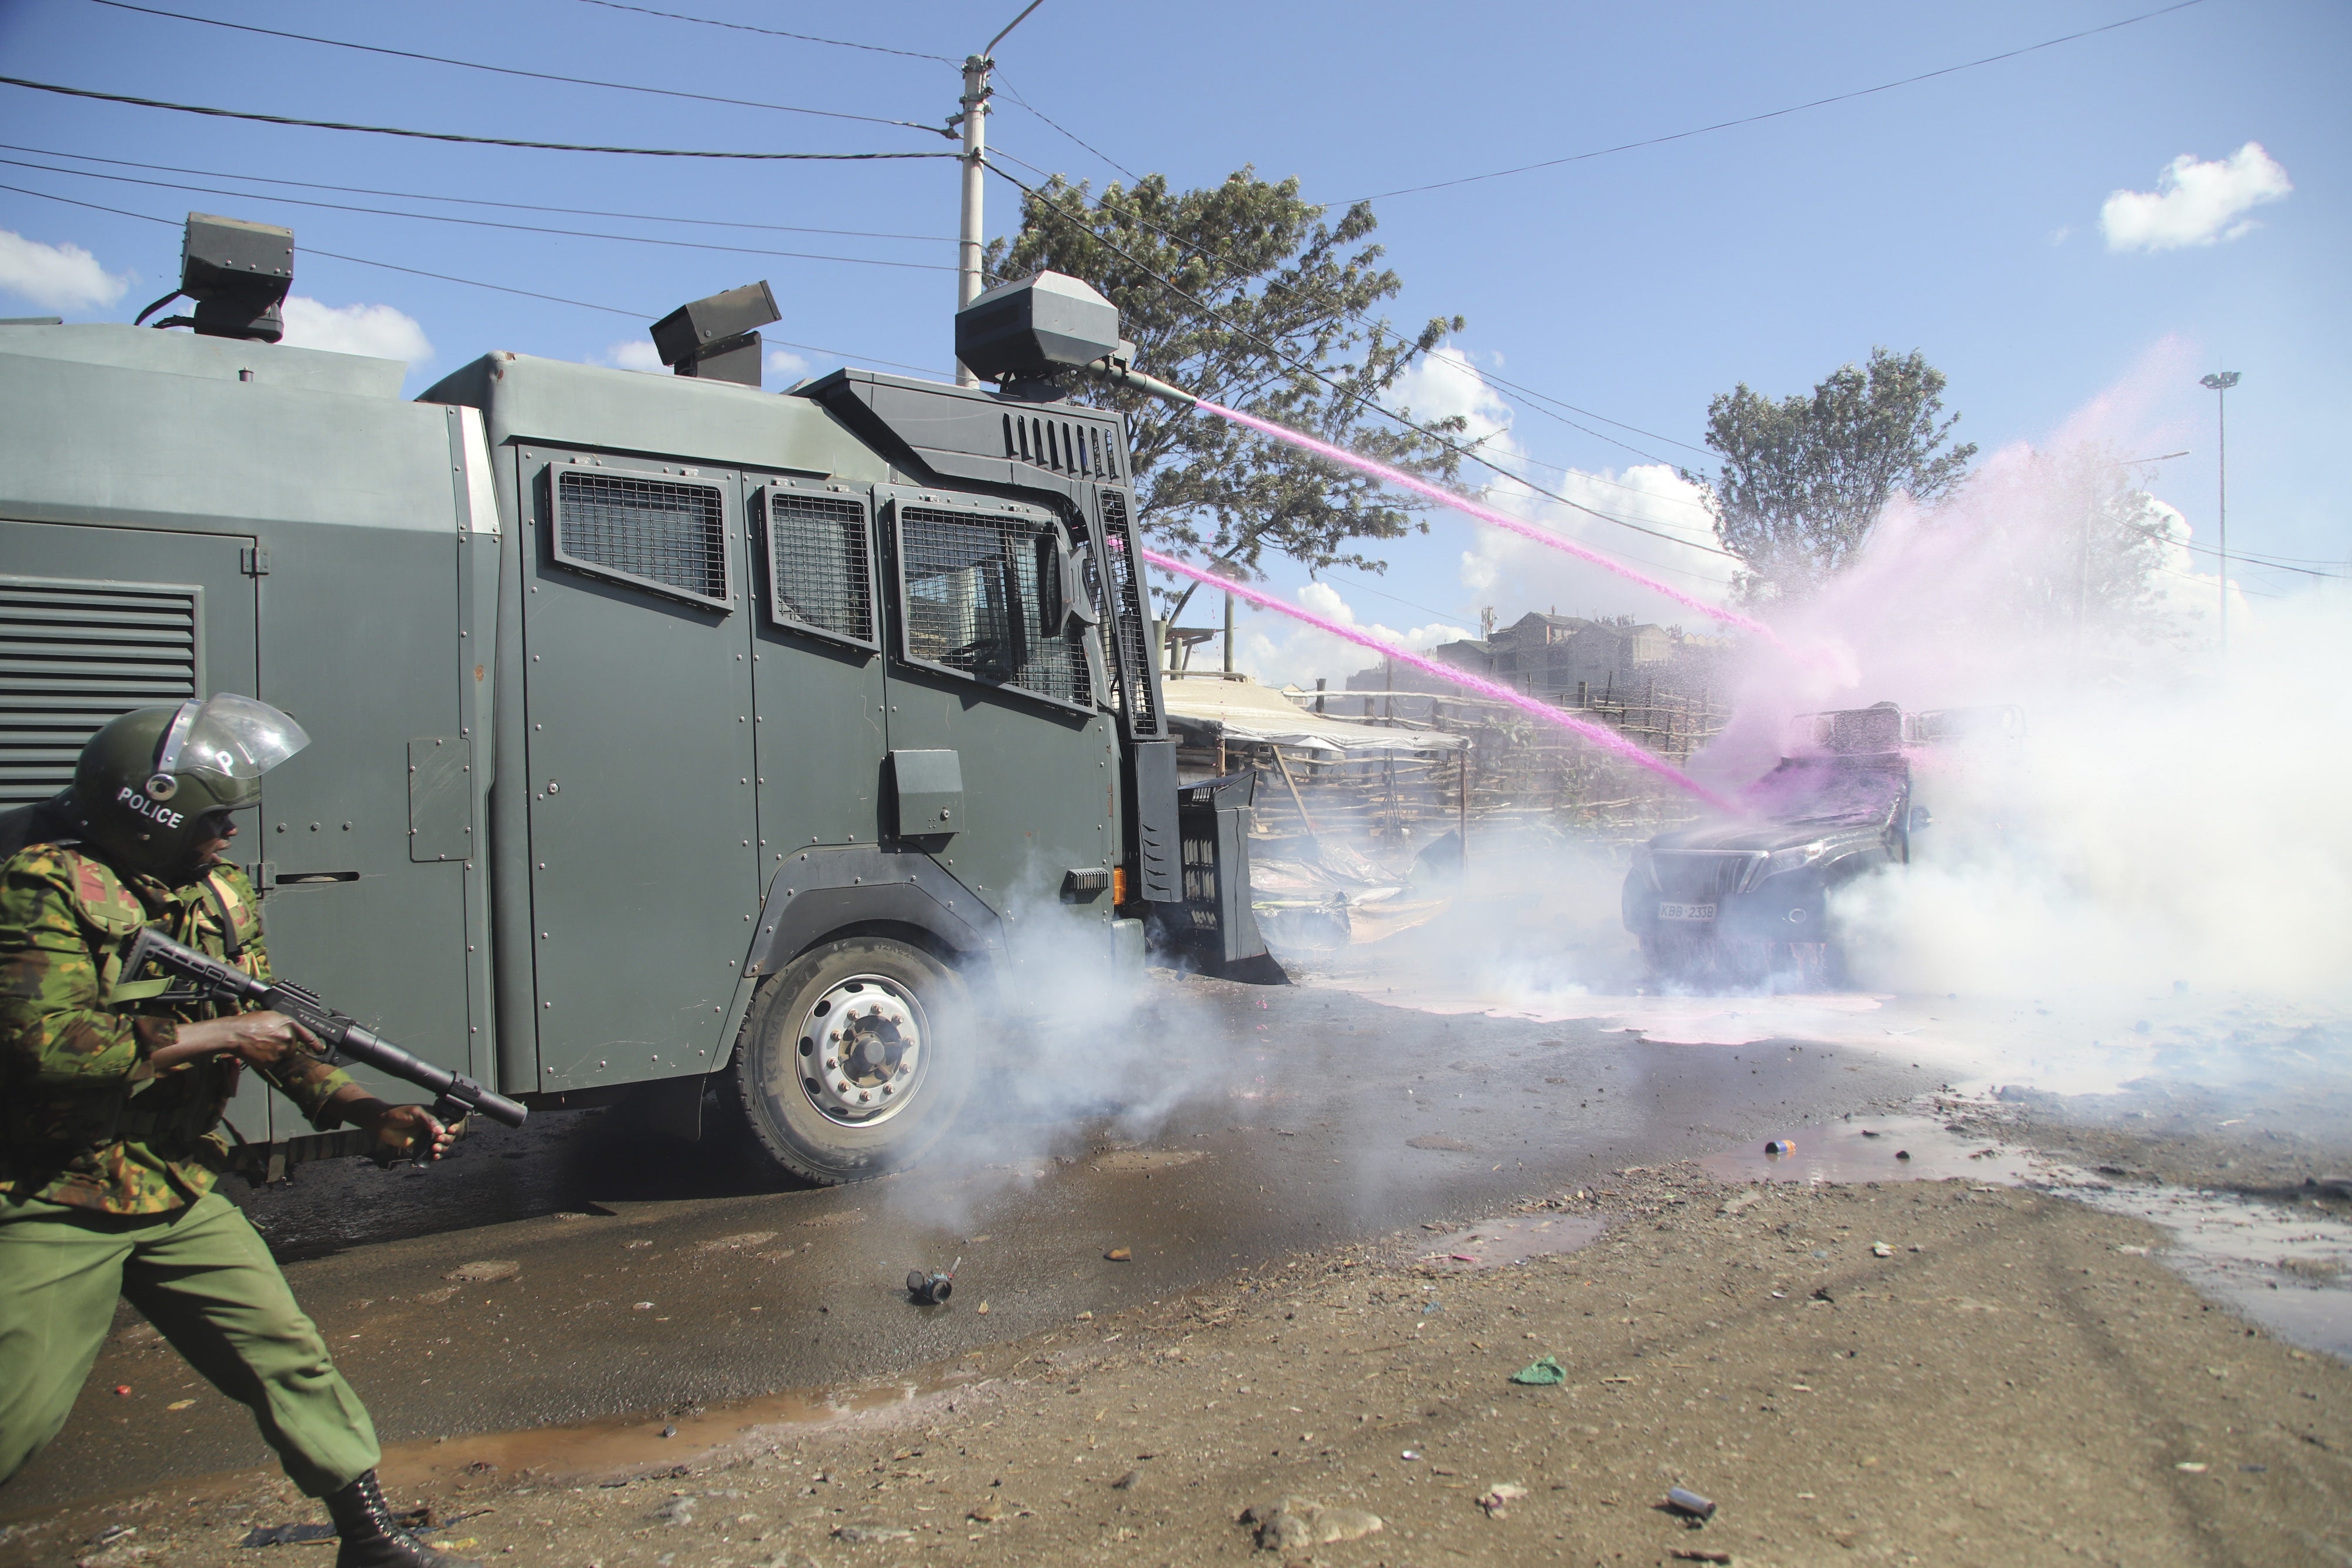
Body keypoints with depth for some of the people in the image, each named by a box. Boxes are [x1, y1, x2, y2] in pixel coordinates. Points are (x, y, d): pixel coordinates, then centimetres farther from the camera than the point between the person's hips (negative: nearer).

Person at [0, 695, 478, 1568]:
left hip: (180, 1193, 6)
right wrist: (218, 1037, -20)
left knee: (288, 1357, 6)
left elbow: (274, 1027, 8)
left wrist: (371, 1113, -4)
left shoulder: (220, 891, 6)